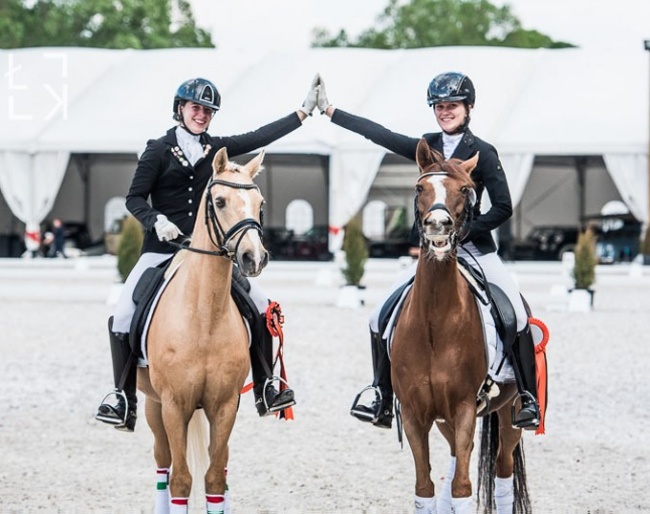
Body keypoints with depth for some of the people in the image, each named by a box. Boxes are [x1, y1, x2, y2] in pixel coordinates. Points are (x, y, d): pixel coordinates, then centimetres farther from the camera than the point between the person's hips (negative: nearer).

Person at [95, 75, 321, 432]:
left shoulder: (216, 148, 8)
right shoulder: (159, 150, -2)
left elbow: (261, 137, 6)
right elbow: (135, 198, -3)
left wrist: (304, 111, 1)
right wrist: (156, 220, -22)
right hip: (161, 248, -3)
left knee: (260, 305, -5)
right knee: (123, 315, -18)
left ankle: (264, 389, 4)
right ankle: (123, 398, -7)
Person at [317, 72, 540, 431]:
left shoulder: (482, 153, -5)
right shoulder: (428, 147, 8)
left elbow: (503, 208, -9)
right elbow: (379, 134, 8)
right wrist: (329, 111, 6)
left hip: (476, 250, -5)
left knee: (516, 317, -21)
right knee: (381, 319, -2)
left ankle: (527, 399, -9)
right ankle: (382, 397, 14)